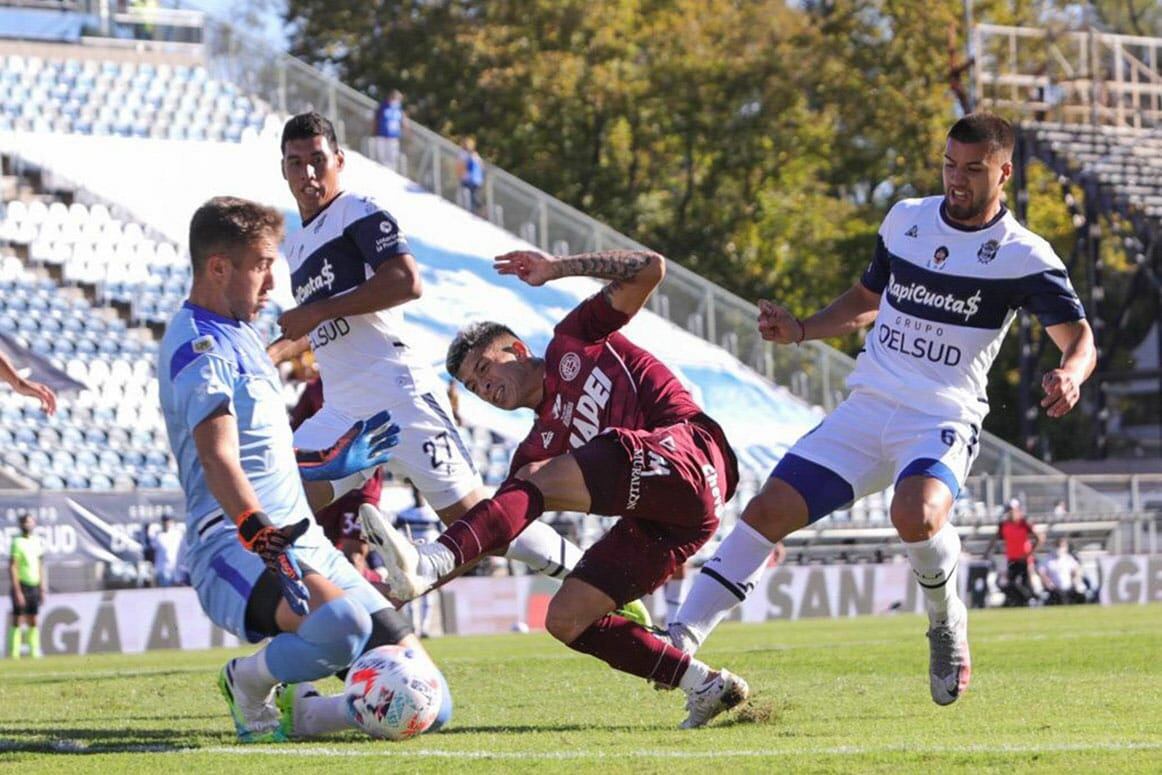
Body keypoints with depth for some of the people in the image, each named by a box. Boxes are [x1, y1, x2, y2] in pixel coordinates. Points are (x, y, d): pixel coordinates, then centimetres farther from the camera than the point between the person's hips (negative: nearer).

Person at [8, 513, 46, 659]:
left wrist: (43, 589, 13)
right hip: (21, 585, -6)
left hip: (34, 586, 6)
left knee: (33, 621, 6)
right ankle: (14, 652, -5)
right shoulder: (17, 542, -8)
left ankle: (34, 651, 8)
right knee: (18, 621, -5)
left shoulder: (37, 542, 10)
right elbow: (12, 568, -11)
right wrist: (17, 591, -16)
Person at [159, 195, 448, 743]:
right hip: (237, 553, -9)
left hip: (303, 546, 9)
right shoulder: (198, 346, -11)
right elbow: (217, 461, -26)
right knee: (342, 623, -38)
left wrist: (332, 465, 41)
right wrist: (264, 540, -39)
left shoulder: (238, 337, 20)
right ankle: (248, 683, -11)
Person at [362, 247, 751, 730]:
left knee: (536, 479, -20)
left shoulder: (572, 344, 16)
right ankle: (705, 685, 2)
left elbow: (649, 270, 8)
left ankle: (430, 562, -37)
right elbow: (499, 530, 20)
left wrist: (558, 268, 6)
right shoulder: (537, 449, 26)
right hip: (656, 526, 8)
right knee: (565, 621, 1)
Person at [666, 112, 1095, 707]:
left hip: (941, 421, -5)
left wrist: (1070, 374, -26)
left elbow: (1079, 335, -3)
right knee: (767, 512, -9)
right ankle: (678, 641, -6)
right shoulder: (905, 219, 11)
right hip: (867, 407, 5)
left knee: (916, 517, -34)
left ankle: (946, 622, -3)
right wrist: (799, 330, 10)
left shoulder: (1022, 256, -4)